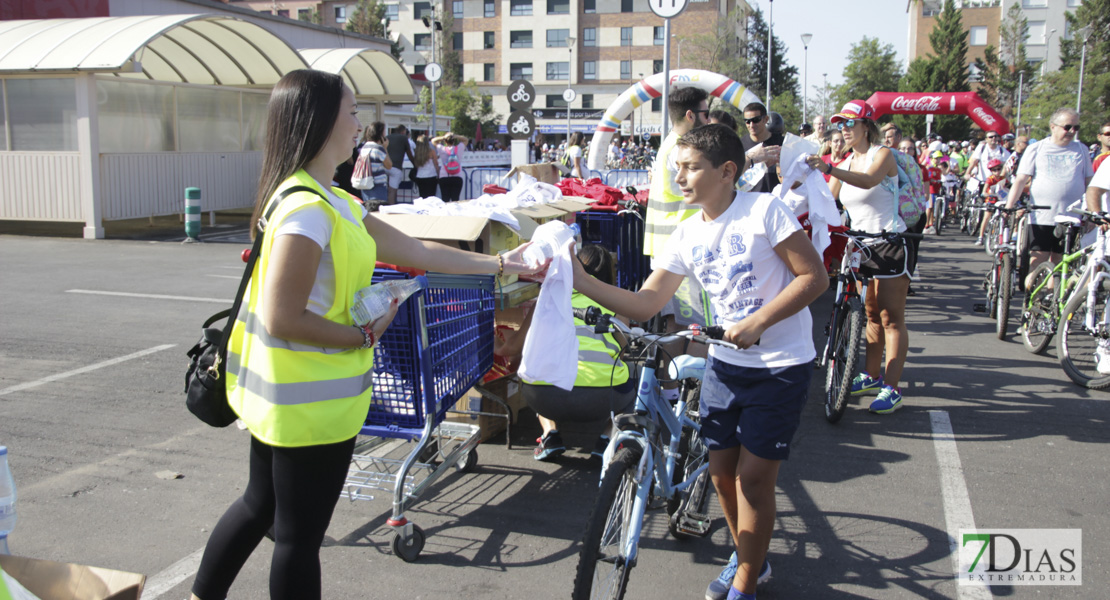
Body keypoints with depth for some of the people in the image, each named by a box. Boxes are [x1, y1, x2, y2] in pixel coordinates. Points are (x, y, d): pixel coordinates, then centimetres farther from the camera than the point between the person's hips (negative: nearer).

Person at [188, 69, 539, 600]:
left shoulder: (336, 202, 9)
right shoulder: (307, 208, -23)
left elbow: (418, 251, 11)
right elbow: (283, 319, -25)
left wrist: (500, 264, 10)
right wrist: (365, 334, -15)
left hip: (283, 396, 10)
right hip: (311, 403, -10)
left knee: (261, 505, 26)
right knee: (300, 535, 7)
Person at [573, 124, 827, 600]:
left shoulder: (763, 211, -14)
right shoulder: (687, 235, 2)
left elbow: (815, 277, -14)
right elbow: (644, 304, -3)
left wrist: (757, 322, -22)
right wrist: (580, 281, -14)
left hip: (781, 366, -5)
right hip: (726, 361, 5)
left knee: (754, 476, -2)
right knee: (721, 471, 10)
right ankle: (747, 556, 37)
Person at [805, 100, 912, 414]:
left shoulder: (882, 155, -9)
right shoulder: (845, 164, 11)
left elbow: (870, 180, -32)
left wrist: (828, 168, -44)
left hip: (891, 245, -7)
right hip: (861, 246, 7)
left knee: (891, 317, -6)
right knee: (872, 315, 13)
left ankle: (891, 389, -5)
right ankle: (872, 377, 23)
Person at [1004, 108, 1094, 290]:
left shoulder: (1081, 150, 10)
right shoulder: (1036, 149, 2)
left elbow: (1089, 182, 13)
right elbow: (1021, 180, -4)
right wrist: (1008, 206, -16)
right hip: (1041, 218, -2)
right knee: (1037, 264, -5)